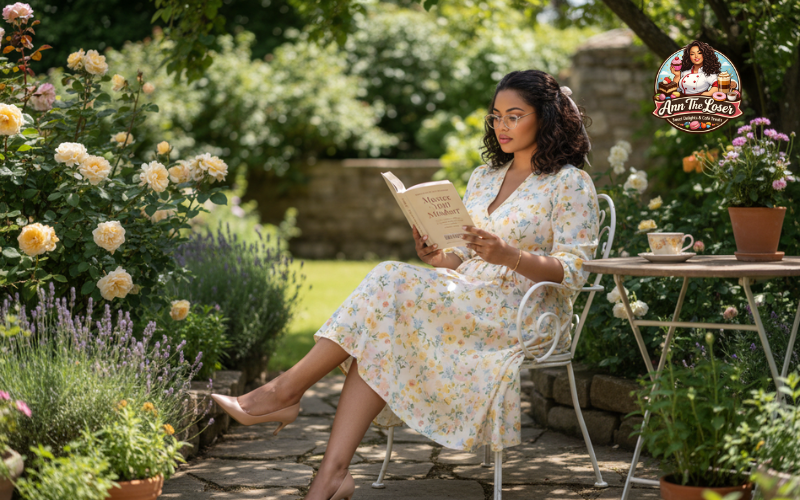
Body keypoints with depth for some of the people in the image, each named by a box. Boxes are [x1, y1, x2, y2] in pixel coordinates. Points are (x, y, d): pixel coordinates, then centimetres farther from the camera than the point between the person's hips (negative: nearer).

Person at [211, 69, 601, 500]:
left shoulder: (571, 184, -1)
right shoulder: (483, 177, 21)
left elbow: (573, 274, -10)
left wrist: (509, 255, -26)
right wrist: (437, 259, -3)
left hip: (526, 316, -7)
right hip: (468, 307, 7)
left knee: (393, 284, -25)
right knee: (379, 339, -24)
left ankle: (287, 389, -22)